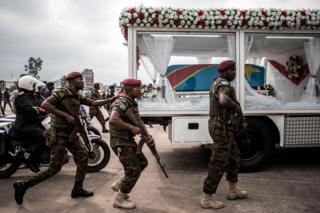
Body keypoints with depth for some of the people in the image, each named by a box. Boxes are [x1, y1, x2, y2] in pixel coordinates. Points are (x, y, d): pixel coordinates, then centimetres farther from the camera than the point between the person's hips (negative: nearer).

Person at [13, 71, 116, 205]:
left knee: (83, 157, 7)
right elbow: (44, 105, -26)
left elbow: (93, 103, 12)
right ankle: (23, 185, 9)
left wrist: (112, 99, 6)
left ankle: (77, 189, 19)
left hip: (71, 133, 9)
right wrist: (66, 115, -29)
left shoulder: (77, 96, 10)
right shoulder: (62, 92, -16)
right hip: (60, 134, -9)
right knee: (55, 168, -5)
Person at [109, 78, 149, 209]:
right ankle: (120, 199, 11)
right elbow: (113, 120, -37)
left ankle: (119, 184, 26)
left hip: (128, 140, 10)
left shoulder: (131, 102, 10)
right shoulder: (122, 102, -21)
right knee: (133, 170, -5)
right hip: (120, 142, -10)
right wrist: (131, 127, -29)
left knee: (142, 163, 18)